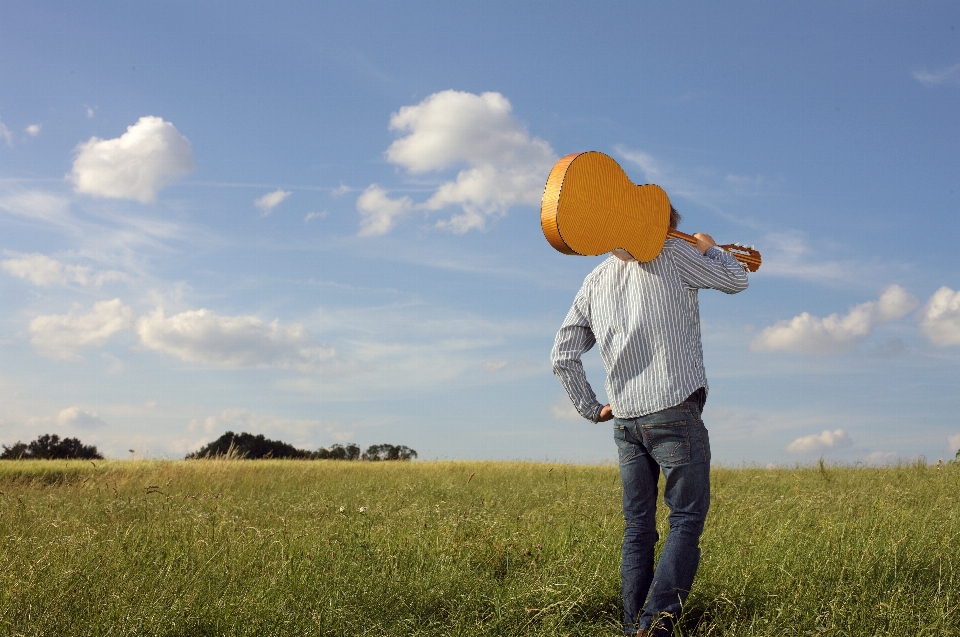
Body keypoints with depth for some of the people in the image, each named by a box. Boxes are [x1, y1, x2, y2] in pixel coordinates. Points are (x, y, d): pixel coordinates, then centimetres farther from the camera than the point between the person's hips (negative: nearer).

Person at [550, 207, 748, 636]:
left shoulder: (594, 282, 14)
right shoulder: (672, 255, -2)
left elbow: (562, 357, 11)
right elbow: (736, 281, 10)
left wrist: (591, 409, 17)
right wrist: (712, 249, 27)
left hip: (625, 420, 6)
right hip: (675, 412, -5)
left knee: (637, 528, 10)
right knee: (686, 519, -2)